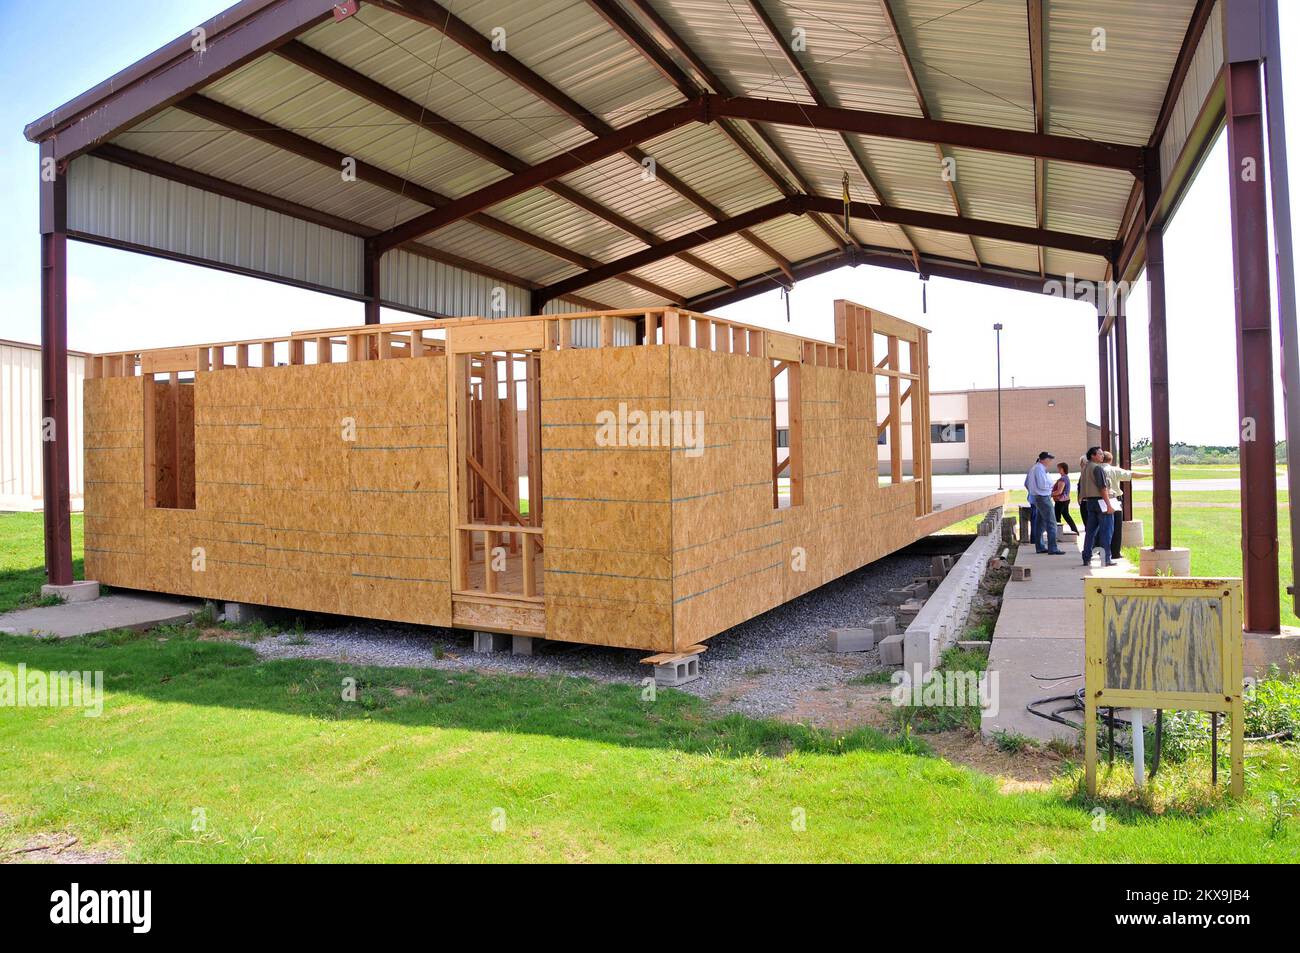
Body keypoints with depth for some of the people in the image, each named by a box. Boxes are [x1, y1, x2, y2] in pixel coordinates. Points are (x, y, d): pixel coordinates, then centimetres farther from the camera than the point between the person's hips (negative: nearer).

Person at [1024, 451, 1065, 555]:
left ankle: (1039, 547, 18)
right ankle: (1052, 548, -12)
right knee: (1051, 523, -10)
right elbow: (1042, 485, -23)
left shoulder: (1033, 468, 14)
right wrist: (1050, 484, -5)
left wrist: (1032, 492, 21)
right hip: (1043, 497, -10)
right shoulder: (1040, 469, -16)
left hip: (1036, 497, 10)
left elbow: (1026, 483, 21)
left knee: (1041, 523, 14)